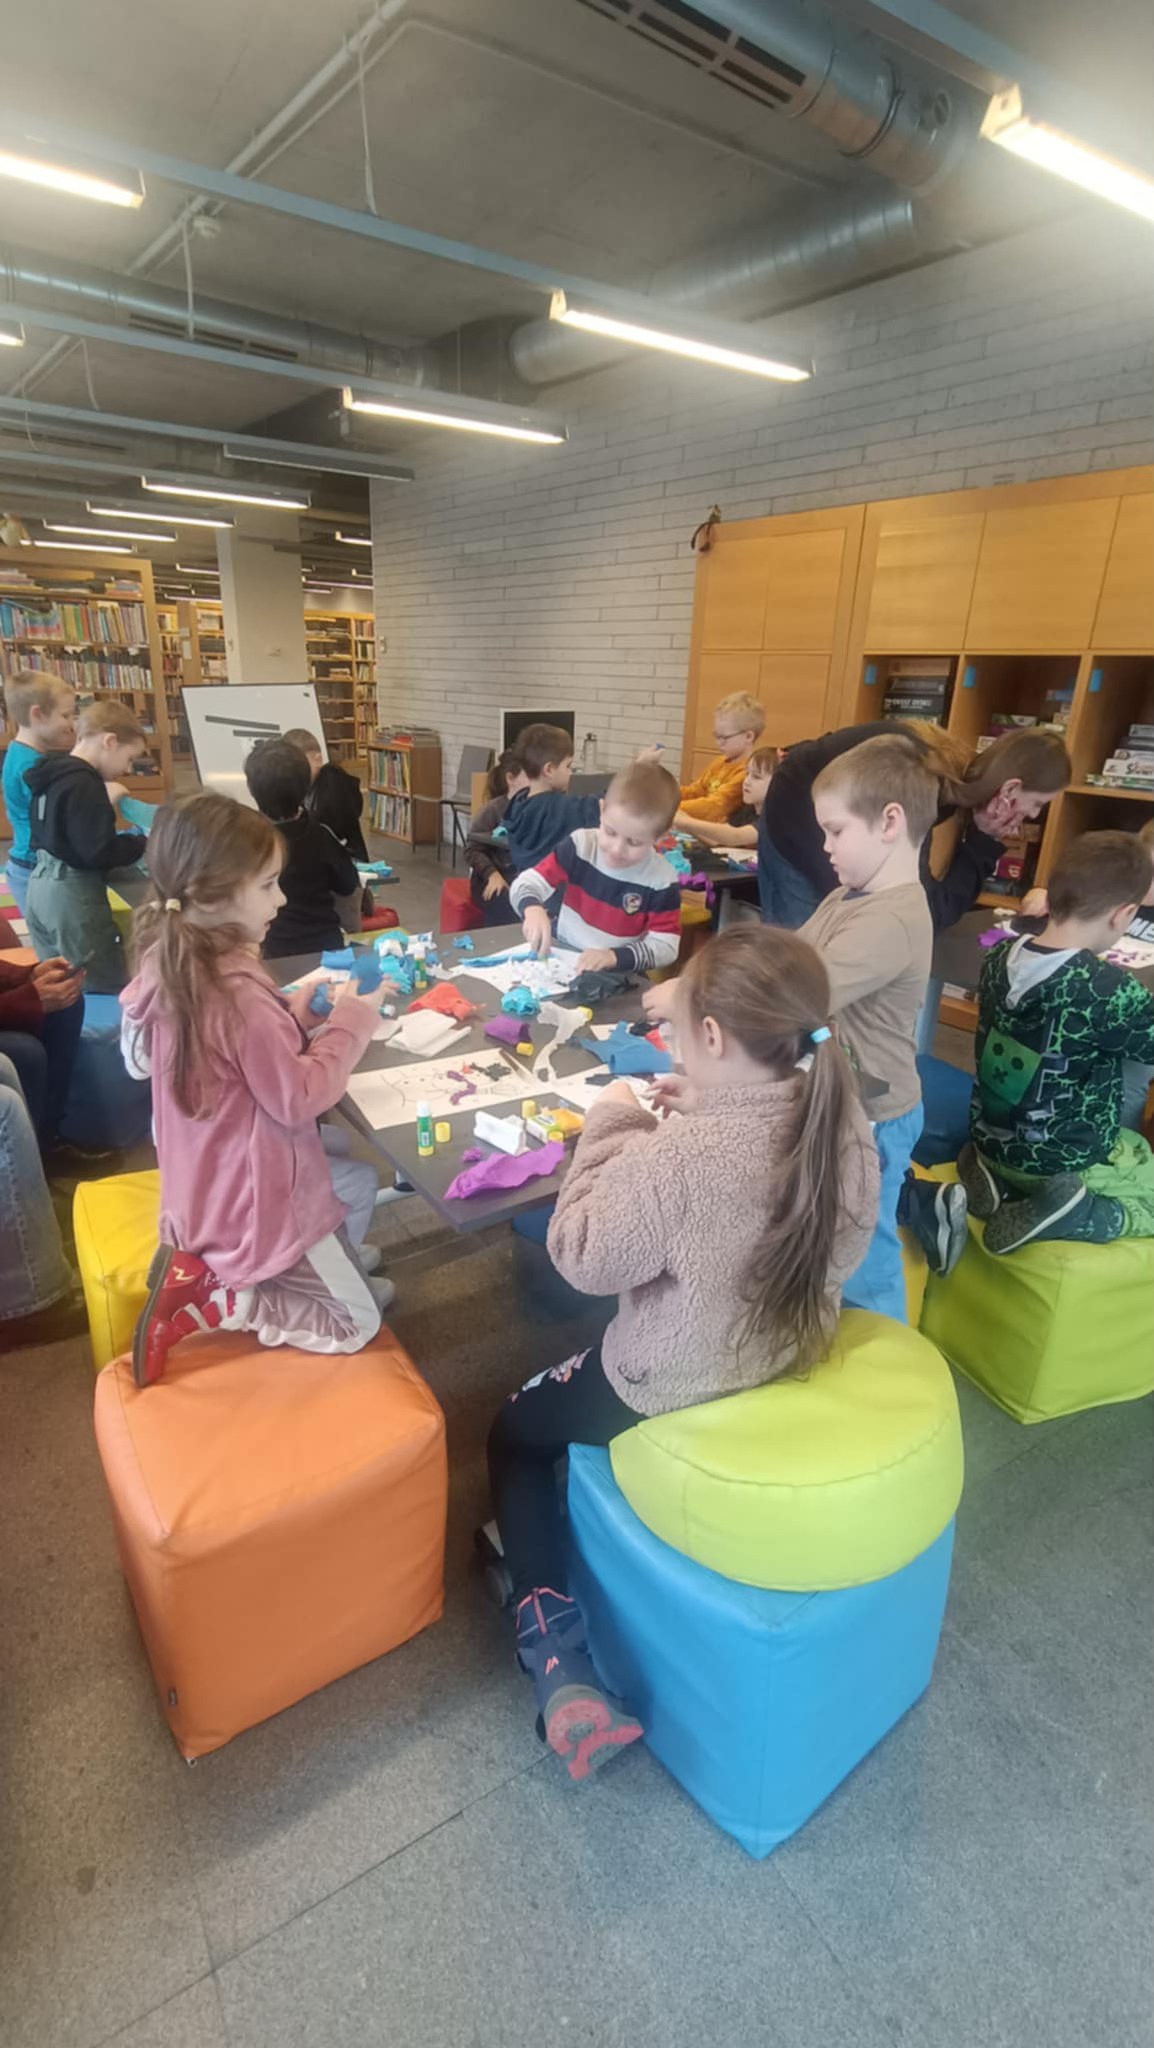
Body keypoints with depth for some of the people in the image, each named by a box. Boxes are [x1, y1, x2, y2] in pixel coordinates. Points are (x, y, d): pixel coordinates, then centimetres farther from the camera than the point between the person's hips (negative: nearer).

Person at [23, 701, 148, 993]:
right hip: (72, 892, -10)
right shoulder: (85, 784, -18)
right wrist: (143, 843, -10)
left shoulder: (53, 773, 11)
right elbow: (99, 853, -22)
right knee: (111, 992, -4)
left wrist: (103, 800, 15)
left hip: (42, 884, 10)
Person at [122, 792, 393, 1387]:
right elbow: (298, 1098, -24)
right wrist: (350, 1022, -14)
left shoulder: (169, 966, -3)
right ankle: (209, 1298, -3)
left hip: (209, 1184, 9)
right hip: (250, 1195, -9)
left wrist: (295, 1013, -1)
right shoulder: (238, 993, -31)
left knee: (359, 1178, 27)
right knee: (358, 1322, 7)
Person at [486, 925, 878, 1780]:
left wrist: (614, 1122, -14)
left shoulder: (671, 1157, -34)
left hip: (672, 1399, -7)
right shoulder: (845, 1123, -14)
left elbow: (583, 1259, -20)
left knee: (515, 1433, 21)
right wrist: (703, 1114, -3)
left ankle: (560, 1668, 17)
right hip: (793, 1364, 7)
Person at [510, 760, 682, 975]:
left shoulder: (662, 881, -10)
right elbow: (525, 883, -7)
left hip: (617, 977, -1)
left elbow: (666, 947, -9)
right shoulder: (580, 845, -6)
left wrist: (614, 956, -23)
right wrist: (532, 908, -29)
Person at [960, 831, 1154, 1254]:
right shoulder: (1112, 990, -27)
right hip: (1063, 1163, -6)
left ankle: (1000, 1181, 8)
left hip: (990, 1141, 6)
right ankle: (1069, 1215, -7)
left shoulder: (999, 958, -9)